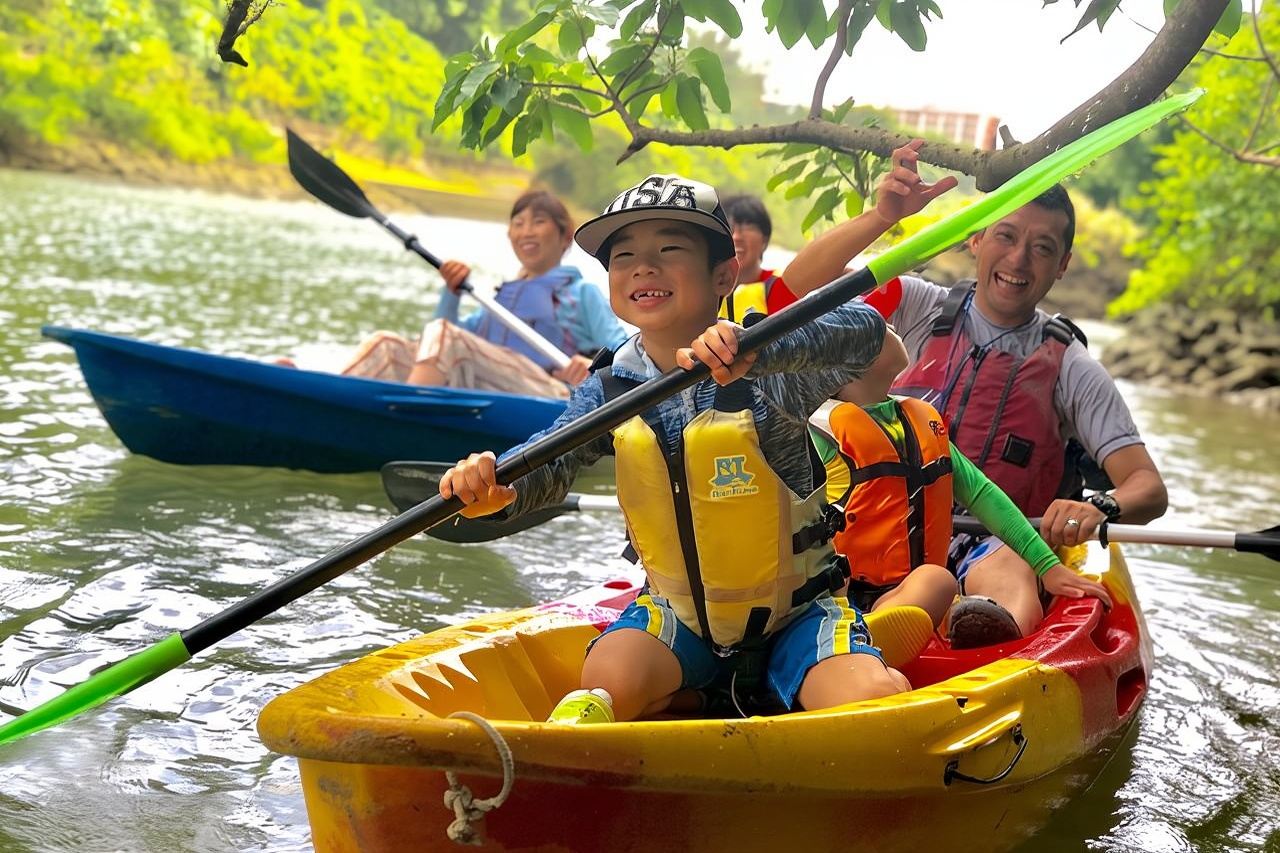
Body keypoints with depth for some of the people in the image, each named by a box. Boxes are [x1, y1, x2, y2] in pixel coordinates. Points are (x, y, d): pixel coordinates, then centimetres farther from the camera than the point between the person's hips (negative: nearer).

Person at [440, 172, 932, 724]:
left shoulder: (768, 375, -21)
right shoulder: (608, 393, -6)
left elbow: (864, 330, -38)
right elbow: (545, 465, -16)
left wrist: (755, 354, -57)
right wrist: (493, 487, -41)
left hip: (796, 611, -2)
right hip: (677, 612, 3)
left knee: (876, 701, -25)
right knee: (606, 683, -25)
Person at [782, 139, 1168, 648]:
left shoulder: (1068, 368, 7)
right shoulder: (920, 310, 11)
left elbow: (1148, 488, 1)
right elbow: (799, 285, -1)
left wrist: (1100, 506, -23)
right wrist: (882, 217, -16)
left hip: (995, 545, -2)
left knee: (1005, 572, -39)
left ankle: (1002, 629, -68)